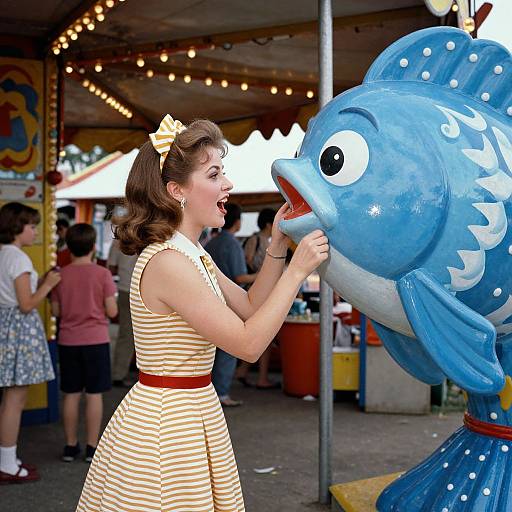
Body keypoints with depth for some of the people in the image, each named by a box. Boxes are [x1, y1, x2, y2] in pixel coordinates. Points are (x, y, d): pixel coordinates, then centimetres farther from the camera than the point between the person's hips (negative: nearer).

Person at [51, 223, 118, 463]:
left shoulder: (61, 275, -1)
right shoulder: (102, 274, -9)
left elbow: (56, 311, 4)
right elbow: (111, 311, -9)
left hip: (68, 341, 3)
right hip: (95, 340, -3)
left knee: (71, 394, 11)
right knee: (94, 394, 4)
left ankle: (70, 445, 18)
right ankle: (92, 447, 9)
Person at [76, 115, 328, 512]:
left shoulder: (193, 255, 8)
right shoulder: (167, 262, -23)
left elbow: (250, 308, 14)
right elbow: (249, 343, -22)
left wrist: (277, 248, 4)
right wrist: (297, 270, -19)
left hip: (193, 415, 10)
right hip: (166, 423, -10)